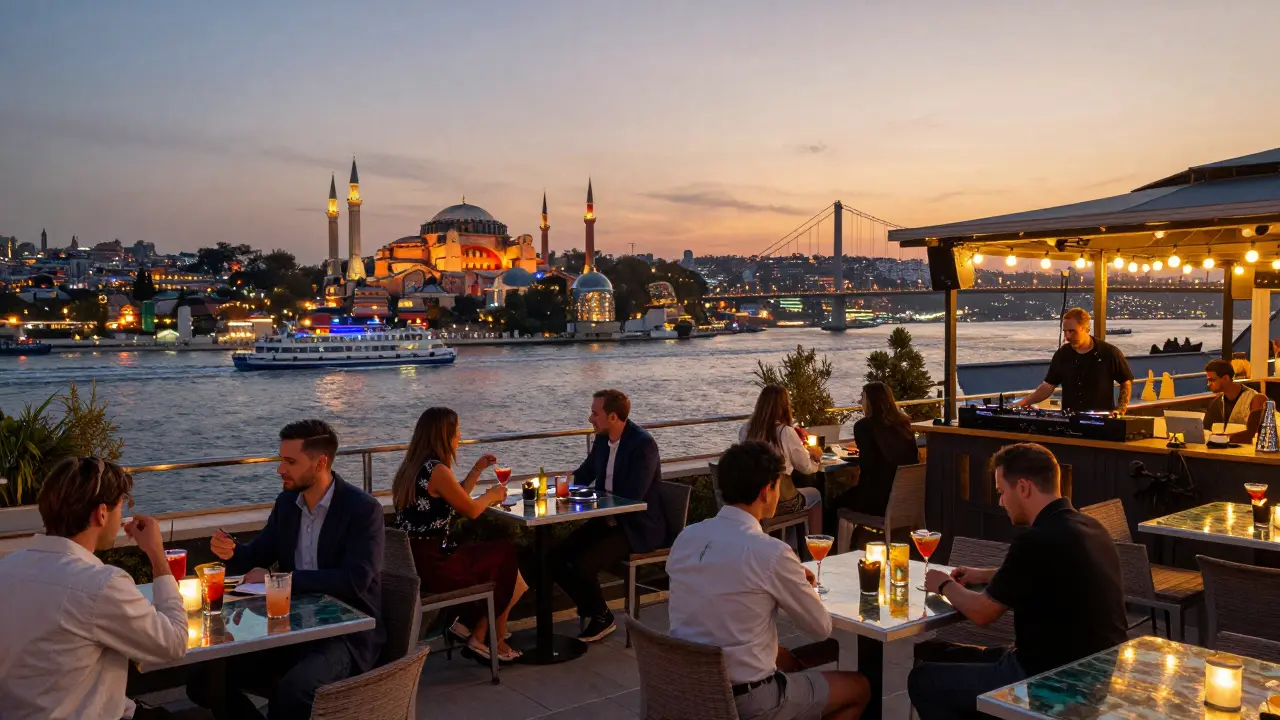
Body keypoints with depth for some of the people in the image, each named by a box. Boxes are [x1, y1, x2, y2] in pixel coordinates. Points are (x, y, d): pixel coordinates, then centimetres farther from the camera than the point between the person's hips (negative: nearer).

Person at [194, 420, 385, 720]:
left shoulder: (364, 509, -14)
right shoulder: (286, 501, 7)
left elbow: (354, 580, -23)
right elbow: (257, 557, 16)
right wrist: (231, 551, -8)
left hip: (346, 633, -7)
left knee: (292, 690, -34)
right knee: (205, 681, -8)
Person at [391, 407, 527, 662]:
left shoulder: (413, 467, 11)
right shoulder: (437, 470, -18)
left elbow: (455, 501, 18)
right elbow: (471, 510, -7)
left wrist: (477, 469, 17)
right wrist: (491, 495, 12)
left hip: (410, 561, 9)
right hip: (431, 567, -9)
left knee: (492, 554, 20)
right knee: (506, 553, 11)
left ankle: (469, 623, 18)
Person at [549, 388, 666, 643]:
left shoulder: (643, 444, -20)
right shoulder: (602, 439, 6)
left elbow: (631, 497, -25)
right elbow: (583, 475, 21)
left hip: (637, 527, -8)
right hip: (608, 519, 8)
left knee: (582, 565, -23)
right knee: (557, 557, -5)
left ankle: (601, 617, 4)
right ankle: (588, 610, 14)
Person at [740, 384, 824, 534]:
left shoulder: (745, 430, -4)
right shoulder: (786, 432, -17)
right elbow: (807, 468, -5)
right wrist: (814, 455, 17)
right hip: (779, 501, -5)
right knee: (815, 495, 27)